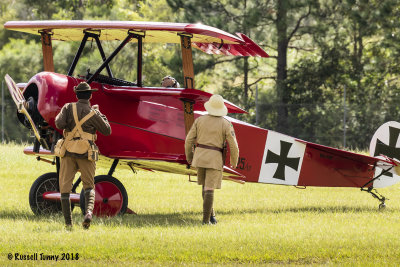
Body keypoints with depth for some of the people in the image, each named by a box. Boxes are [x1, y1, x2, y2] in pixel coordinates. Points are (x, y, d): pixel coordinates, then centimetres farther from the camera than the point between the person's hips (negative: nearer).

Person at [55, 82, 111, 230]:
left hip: (69, 152, 0)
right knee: (89, 186, 11)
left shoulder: (69, 108, 0)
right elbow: (107, 130, 8)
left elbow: (59, 124, -13)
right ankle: (88, 211, -18)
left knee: (65, 187, 6)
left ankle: (68, 222, -1)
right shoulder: (93, 113, 0)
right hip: (86, 153, 0)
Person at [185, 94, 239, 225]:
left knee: (206, 186, 19)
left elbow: (189, 140, 2)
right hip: (215, 160, -3)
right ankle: (206, 219, -8)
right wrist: (234, 161, 11)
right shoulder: (226, 124, -7)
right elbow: (233, 146, -7)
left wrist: (189, 156, 16)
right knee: (209, 189, -3)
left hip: (200, 156, 3)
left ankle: (211, 215, 20)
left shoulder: (200, 120, 0)